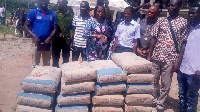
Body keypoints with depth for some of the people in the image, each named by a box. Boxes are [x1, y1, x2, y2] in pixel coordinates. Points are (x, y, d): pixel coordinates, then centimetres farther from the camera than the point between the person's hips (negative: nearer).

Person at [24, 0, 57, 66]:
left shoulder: (52, 14, 7)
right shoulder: (33, 12, -1)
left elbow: (55, 28, 5)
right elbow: (26, 26, -4)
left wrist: (50, 38, -12)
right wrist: (34, 36, -18)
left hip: (47, 43, 3)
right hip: (37, 42, -3)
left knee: (47, 64, 12)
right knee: (35, 64, 2)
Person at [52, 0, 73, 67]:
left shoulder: (71, 15, 2)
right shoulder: (55, 14, 2)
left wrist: (72, 41, -4)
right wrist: (58, 33, -9)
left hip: (66, 40, 0)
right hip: (56, 40, 0)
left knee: (66, 60, 9)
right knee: (55, 59, 7)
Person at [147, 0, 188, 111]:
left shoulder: (183, 22, 0)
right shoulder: (161, 20, 6)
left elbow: (184, 43, -2)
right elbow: (154, 38, 6)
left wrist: (178, 60, -8)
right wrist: (149, 56, 1)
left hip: (171, 59, -2)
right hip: (156, 56, 2)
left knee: (166, 85, 7)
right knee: (153, 82, 11)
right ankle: (154, 101, 31)